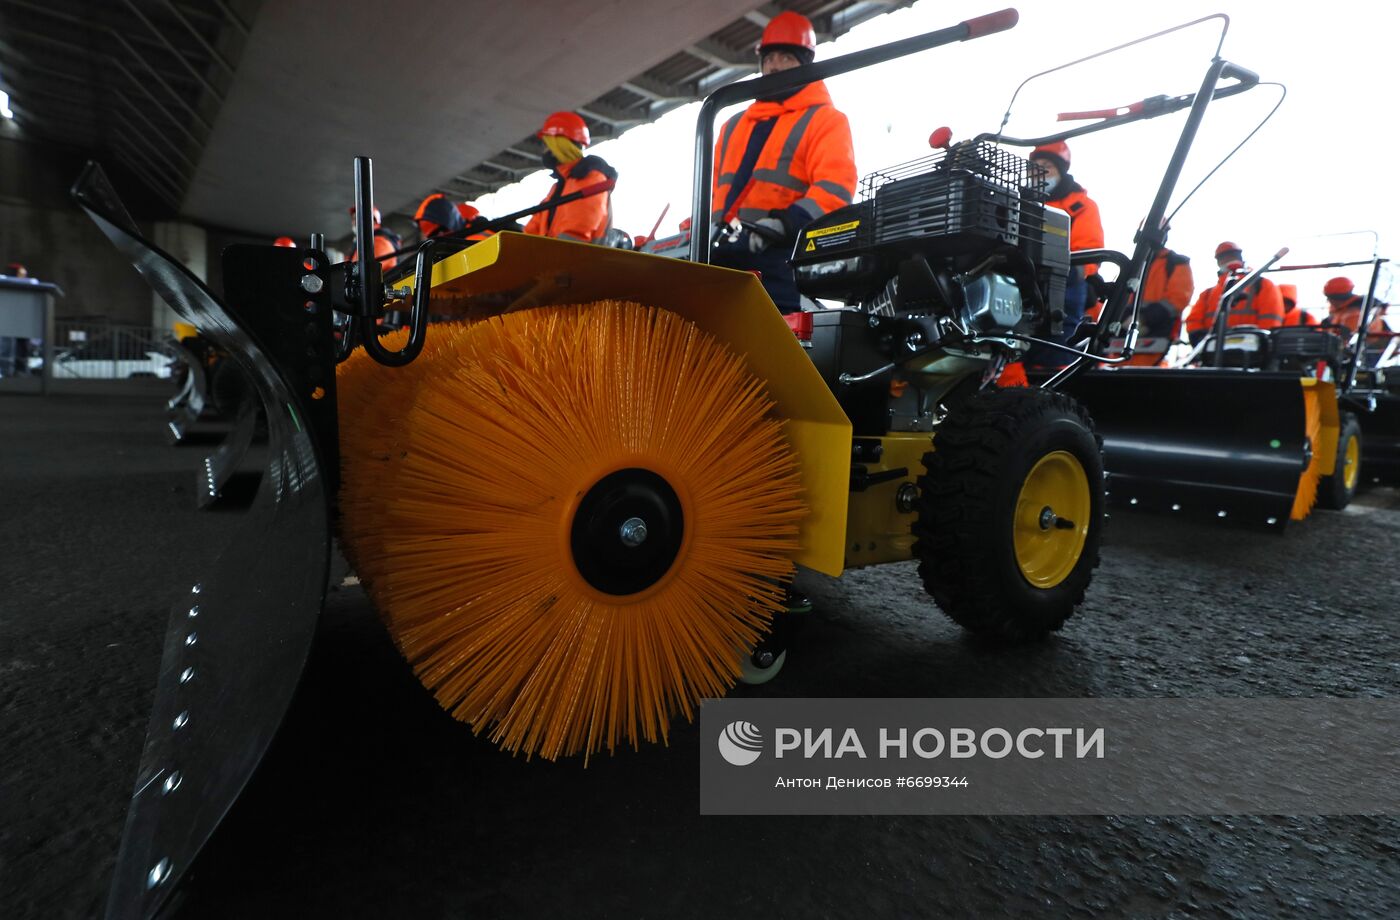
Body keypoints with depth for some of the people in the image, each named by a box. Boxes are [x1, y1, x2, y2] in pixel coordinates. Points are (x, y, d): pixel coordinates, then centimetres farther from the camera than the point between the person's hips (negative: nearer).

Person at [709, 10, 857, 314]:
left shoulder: (825, 119, 9)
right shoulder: (735, 125, 30)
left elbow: (834, 189, -9)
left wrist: (784, 224, -25)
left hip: (780, 261, -6)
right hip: (723, 258, 6)